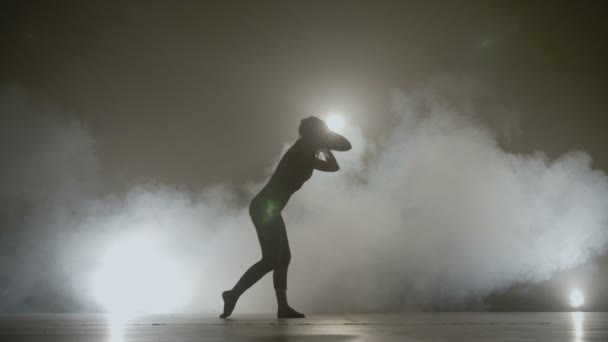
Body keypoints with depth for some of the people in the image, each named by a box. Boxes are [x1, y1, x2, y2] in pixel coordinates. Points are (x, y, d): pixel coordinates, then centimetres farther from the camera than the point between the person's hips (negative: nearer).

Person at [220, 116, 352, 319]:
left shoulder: (307, 156, 19)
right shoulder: (304, 146, -7)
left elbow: (333, 166, 29)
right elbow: (345, 146, -9)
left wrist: (325, 149, 19)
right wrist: (326, 137, 7)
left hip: (269, 209, 10)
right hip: (265, 208, -10)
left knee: (282, 258, 9)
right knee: (271, 260, -10)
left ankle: (283, 307, 10)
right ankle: (233, 294, -3)